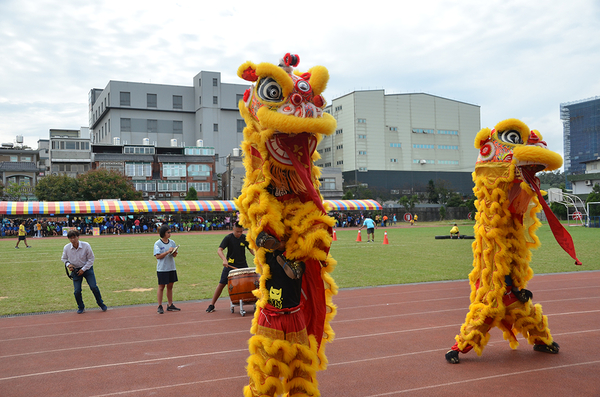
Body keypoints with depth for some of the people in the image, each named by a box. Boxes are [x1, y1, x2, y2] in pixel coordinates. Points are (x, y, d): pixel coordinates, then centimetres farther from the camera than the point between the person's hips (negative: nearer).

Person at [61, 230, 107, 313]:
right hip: (75, 270, 2)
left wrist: (83, 269, -11)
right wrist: (68, 264, -11)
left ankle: (101, 304, 10)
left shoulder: (86, 245, -15)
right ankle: (81, 307, 18)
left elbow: (91, 259, -5)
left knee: (93, 287, -11)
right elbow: (63, 258, 10)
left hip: (87, 268, -2)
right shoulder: (66, 248, -10)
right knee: (77, 291, -6)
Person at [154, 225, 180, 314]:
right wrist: (168, 251, -21)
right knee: (161, 287, 1)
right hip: (162, 269, -5)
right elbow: (158, 256, -14)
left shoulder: (172, 242, 7)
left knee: (170, 286, 11)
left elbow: (175, 255, 11)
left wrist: (173, 252, -12)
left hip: (171, 268, 5)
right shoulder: (157, 244, -7)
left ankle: (170, 305, 21)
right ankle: (160, 306, 8)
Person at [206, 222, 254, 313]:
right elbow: (219, 250, -15)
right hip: (230, 265, -3)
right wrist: (224, 260, -32)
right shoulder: (228, 238, -9)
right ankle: (212, 305, 6)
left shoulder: (244, 238, 2)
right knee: (222, 284, -3)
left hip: (243, 265, 3)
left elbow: (251, 249, 7)